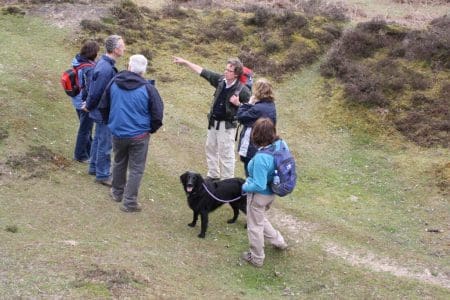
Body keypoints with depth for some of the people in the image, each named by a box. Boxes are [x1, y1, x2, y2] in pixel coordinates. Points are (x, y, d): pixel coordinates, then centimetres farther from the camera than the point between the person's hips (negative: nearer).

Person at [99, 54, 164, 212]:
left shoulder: (114, 83, -4)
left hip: (117, 133, 4)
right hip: (139, 135, -4)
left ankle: (117, 192, 40)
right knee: (136, 169, 7)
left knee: (119, 163, 24)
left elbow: (103, 107, 6)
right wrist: (151, 129, 7)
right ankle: (129, 202, 10)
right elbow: (157, 114, -11)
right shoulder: (148, 88, -15)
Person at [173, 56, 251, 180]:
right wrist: (185, 62, 4)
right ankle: (213, 176, 35)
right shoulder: (221, 80, -3)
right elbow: (202, 71, 3)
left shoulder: (243, 90, -18)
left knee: (226, 154, -2)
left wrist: (238, 103, -28)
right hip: (213, 122, 7)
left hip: (227, 125, -7)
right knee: (210, 148, 19)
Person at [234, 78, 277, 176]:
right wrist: (251, 105, -2)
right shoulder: (271, 107, 3)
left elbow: (240, 117, -15)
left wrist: (249, 104, -7)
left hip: (252, 149, -9)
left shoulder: (258, 108, -25)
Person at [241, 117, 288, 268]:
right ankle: (278, 241, 46)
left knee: (255, 226, 17)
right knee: (260, 219, 34)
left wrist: (245, 187, -12)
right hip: (272, 192, 8)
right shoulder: (280, 144, -15)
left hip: (260, 195, -7)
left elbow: (259, 186, -31)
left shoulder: (261, 158, -37)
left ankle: (256, 258, 36)